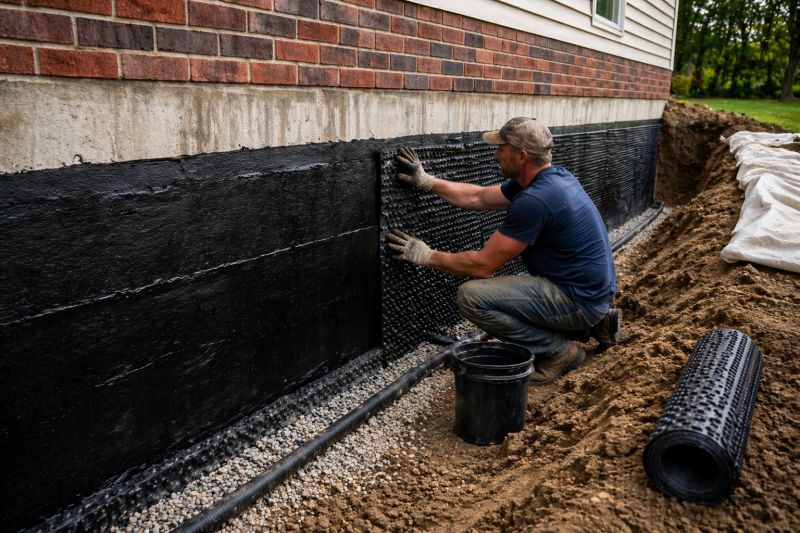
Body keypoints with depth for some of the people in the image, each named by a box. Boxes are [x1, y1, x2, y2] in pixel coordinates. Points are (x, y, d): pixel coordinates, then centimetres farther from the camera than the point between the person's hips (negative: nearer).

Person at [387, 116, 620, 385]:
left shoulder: (534, 200, -25)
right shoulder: (552, 177, 6)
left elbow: (483, 264, -18)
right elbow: (478, 197, 15)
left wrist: (427, 256, -7)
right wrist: (426, 181, 12)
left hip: (579, 300, -10)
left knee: (472, 296, -19)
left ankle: (558, 352, -4)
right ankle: (595, 323, 19)